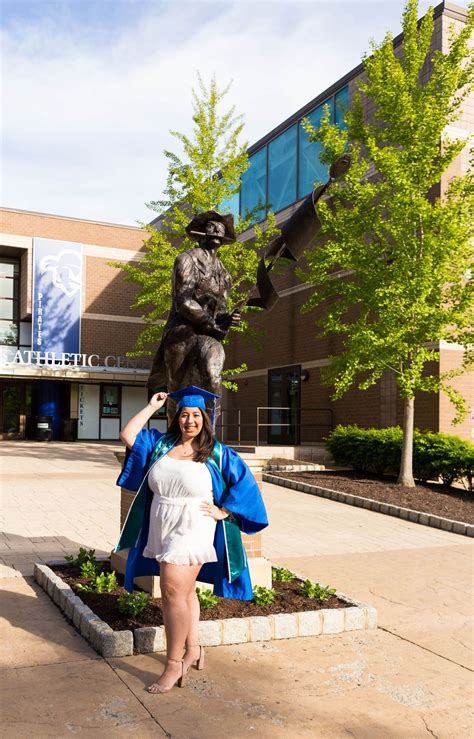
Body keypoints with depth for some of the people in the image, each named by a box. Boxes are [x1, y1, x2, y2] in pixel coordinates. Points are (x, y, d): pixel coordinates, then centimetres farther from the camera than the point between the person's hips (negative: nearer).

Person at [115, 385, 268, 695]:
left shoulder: (217, 453, -4)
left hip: (191, 530, -5)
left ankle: (174, 664, 1)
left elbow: (244, 482, -1)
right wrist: (152, 406, 2)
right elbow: (128, 435, 0)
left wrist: (223, 511, -7)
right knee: (184, 591, 16)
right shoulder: (160, 444, 7)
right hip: (162, 531, 5)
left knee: (173, 592, -11)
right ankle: (193, 650, 31)